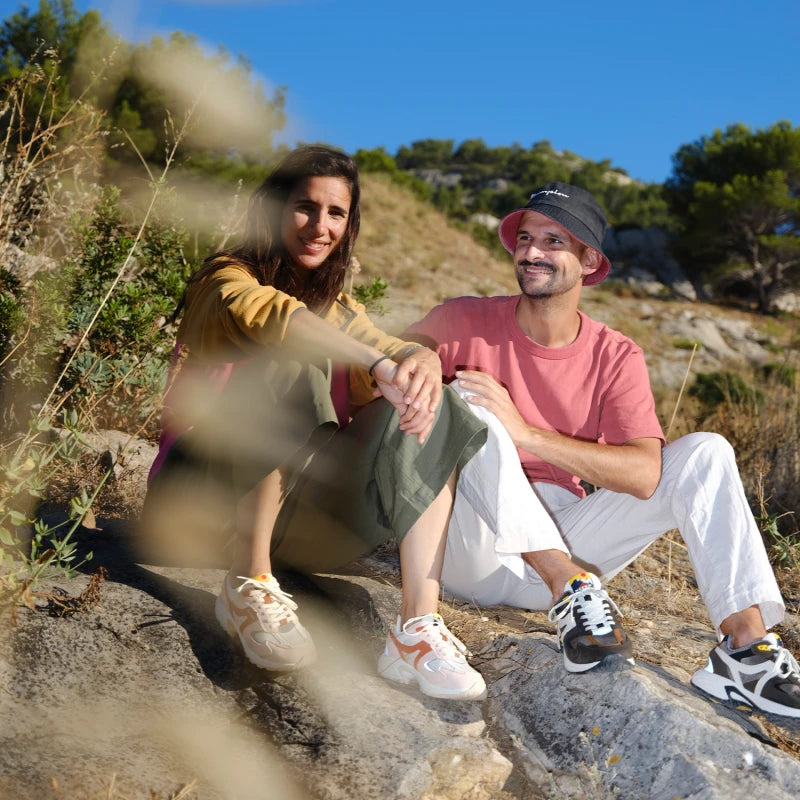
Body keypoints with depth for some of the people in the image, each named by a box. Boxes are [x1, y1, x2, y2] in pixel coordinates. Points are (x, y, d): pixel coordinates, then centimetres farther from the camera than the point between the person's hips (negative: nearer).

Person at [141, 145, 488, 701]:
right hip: (197, 503, -5)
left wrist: (424, 363, -28)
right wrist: (382, 367, -41)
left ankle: (419, 629, -25)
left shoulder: (337, 310, 17)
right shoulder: (225, 281, -2)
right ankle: (249, 586, -24)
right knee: (294, 366, -29)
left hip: (291, 513, 5)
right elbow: (276, 320, -27)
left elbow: (396, 349, -3)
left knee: (430, 410, -13)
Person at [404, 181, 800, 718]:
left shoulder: (617, 357, 0)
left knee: (705, 454, -11)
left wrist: (524, 432, -26)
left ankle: (747, 648, -18)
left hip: (561, 543, 2)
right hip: (474, 548, -2)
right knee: (465, 401, -27)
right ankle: (571, 587, -27)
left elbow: (644, 475, -15)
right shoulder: (467, 321, -1)